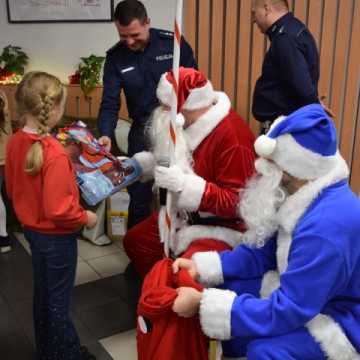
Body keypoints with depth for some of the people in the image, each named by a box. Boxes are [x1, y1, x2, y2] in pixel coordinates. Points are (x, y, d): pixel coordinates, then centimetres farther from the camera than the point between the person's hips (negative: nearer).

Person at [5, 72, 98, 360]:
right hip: (56, 236, -8)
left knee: (43, 293, 23)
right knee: (59, 301, 10)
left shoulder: (15, 142, -5)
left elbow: (12, 189, 7)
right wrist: (85, 218, -13)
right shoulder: (55, 154, -30)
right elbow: (57, 210, -29)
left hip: (32, 228, 8)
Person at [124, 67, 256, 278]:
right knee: (134, 242, 13)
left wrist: (184, 184, -36)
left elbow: (235, 203, -28)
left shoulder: (232, 136, -28)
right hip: (186, 216, 9)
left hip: (223, 227, -9)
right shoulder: (191, 123, -2)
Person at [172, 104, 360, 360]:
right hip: (303, 292, 8)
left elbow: (288, 311, -32)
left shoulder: (327, 228, -36)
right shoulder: (305, 194, -7)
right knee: (228, 286, 1)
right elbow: (263, 252, 2)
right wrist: (202, 267, -9)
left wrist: (203, 303, -29)